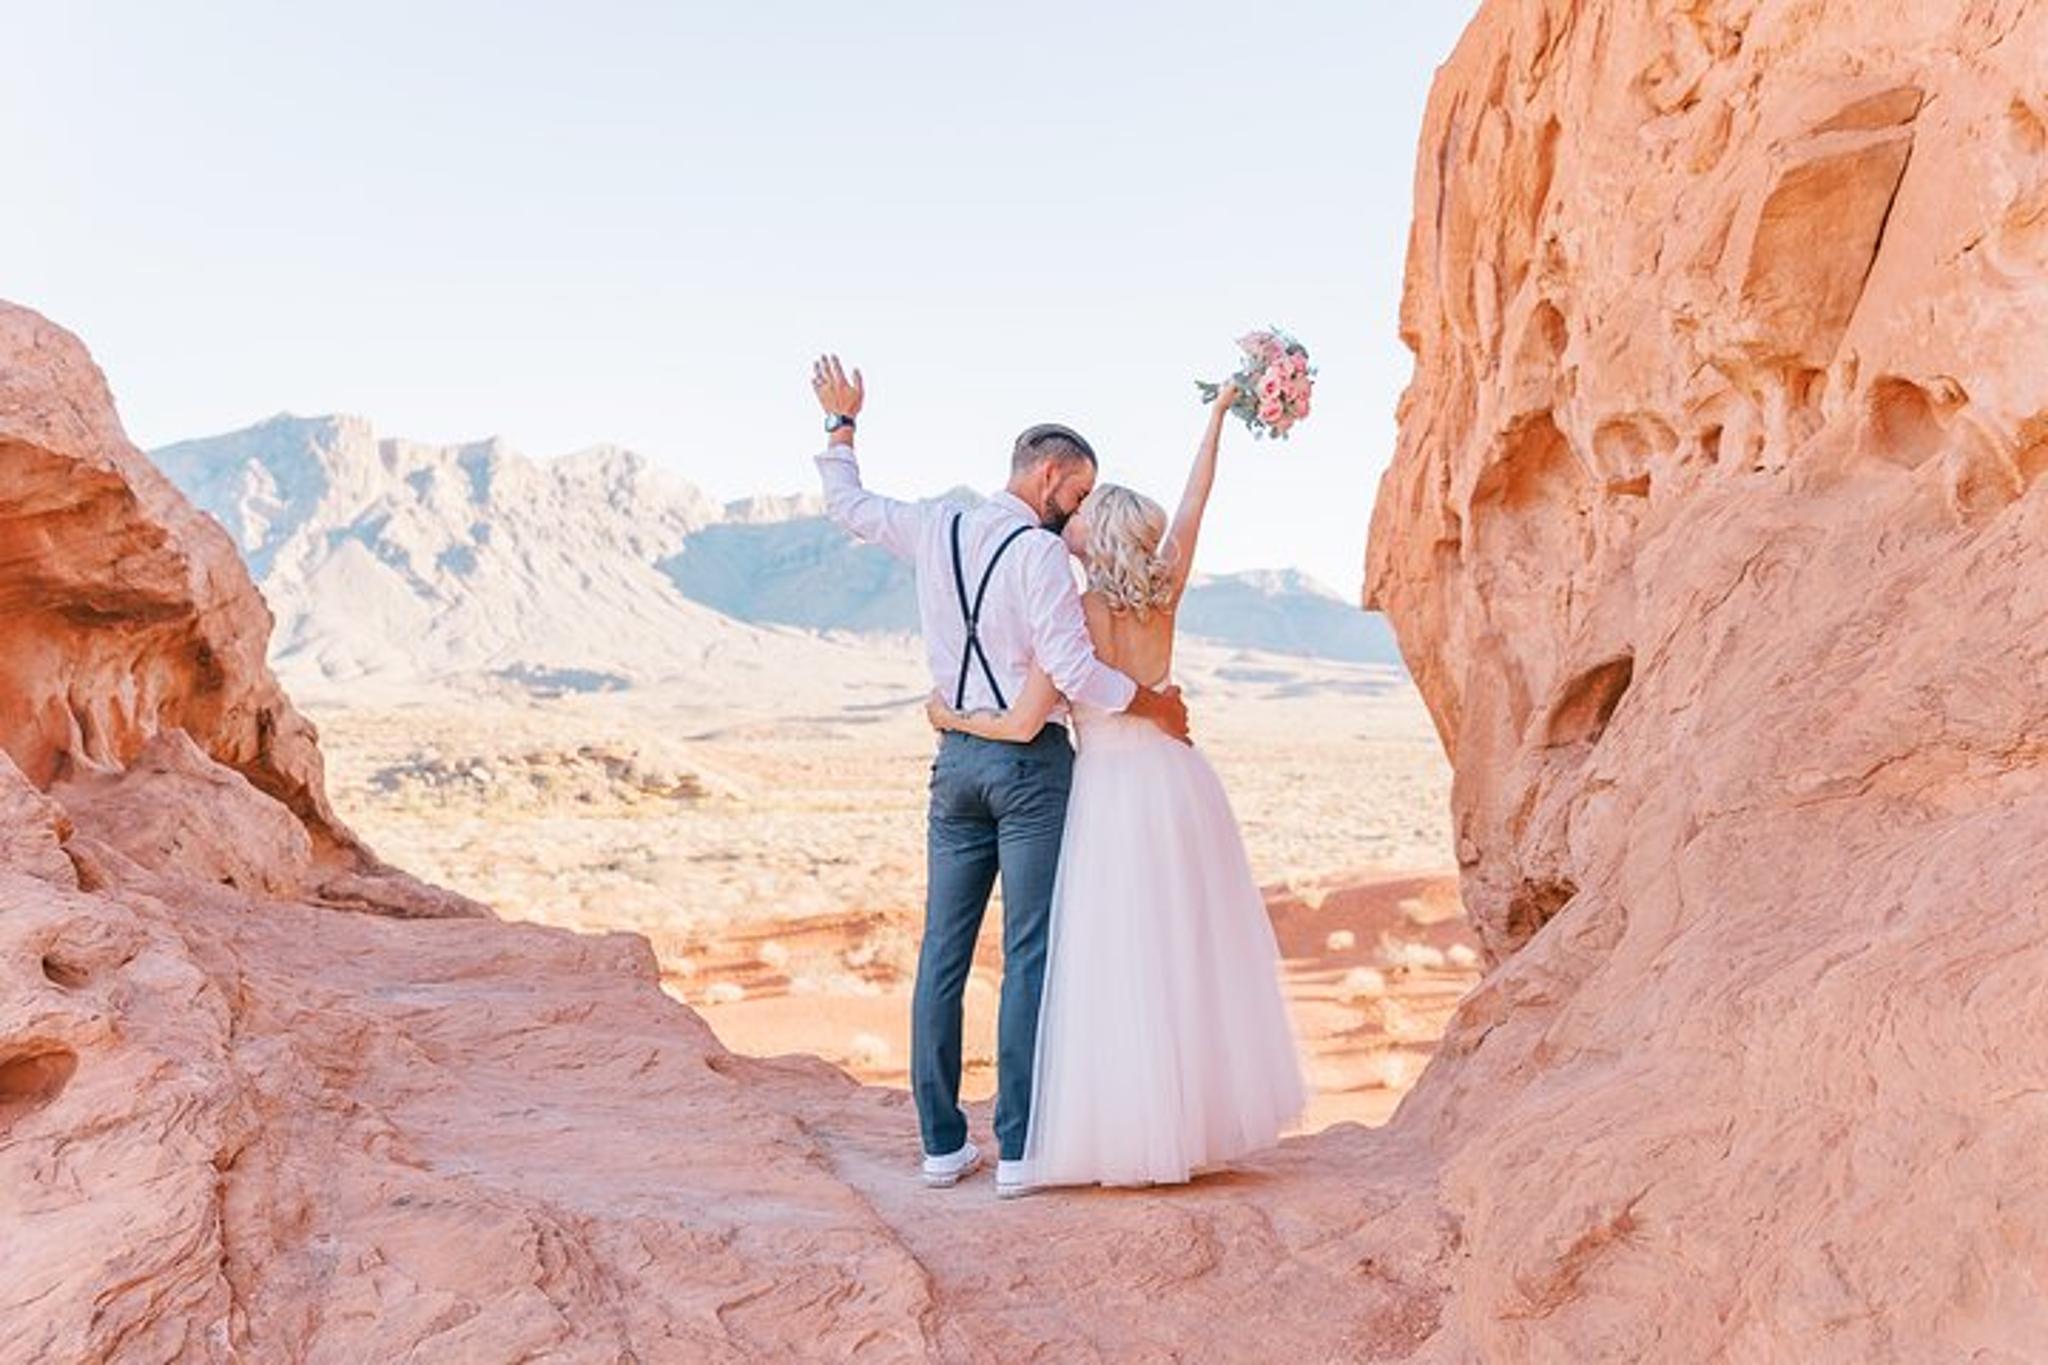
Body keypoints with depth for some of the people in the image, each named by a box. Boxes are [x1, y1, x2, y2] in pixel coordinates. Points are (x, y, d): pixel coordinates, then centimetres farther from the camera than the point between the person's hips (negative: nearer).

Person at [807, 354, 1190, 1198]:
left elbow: (846, 504, 24)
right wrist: (1152, 706, -6)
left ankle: (943, 1143, 15)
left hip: (956, 760, 7)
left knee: (942, 954, 8)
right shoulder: (1037, 552, -13)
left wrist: (842, 423, 38)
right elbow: (1073, 669, -20)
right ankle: (1018, 1149, 1)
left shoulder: (933, 531, 7)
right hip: (1030, 761, -6)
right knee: (1029, 957, -1)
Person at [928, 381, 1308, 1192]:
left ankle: (1137, 1137, 7)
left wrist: (952, 719, 4)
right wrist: (1216, 420, 22)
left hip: (1113, 794, -6)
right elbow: (1193, 505, 12)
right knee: (1194, 961, 13)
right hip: (1179, 783, 6)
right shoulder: (1163, 600, 0)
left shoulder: (1073, 614, -14)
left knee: (1119, 969, 2)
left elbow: (1023, 724, -14)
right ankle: (1203, 1119, 22)